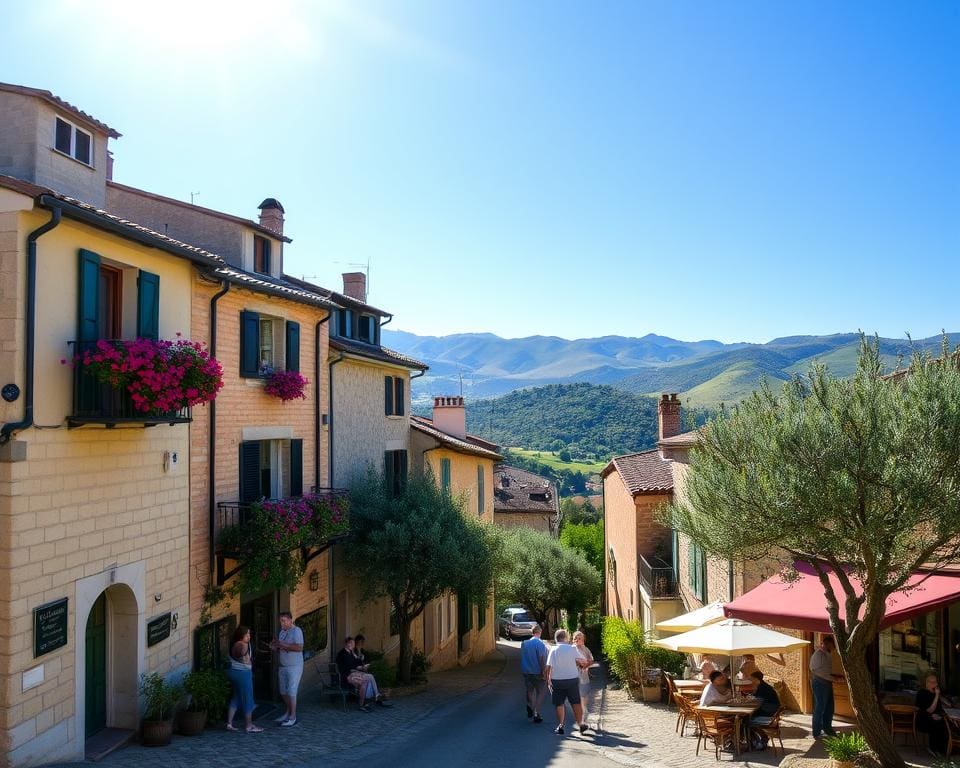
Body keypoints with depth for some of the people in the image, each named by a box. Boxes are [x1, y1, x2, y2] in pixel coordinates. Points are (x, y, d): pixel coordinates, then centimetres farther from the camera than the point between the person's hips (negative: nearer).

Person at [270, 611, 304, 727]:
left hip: (294, 667, -8)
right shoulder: (282, 632, 13)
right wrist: (275, 646, -1)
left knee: (291, 692, -5)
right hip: (282, 666, 8)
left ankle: (293, 717, 2)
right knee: (283, 691, 12)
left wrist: (284, 645, -23)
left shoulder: (296, 631, -12)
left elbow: (300, 648, -21)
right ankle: (288, 712, 27)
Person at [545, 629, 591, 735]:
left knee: (559, 704, 9)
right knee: (576, 703, 13)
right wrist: (581, 665, 18)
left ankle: (560, 725, 8)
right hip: (572, 679, 0)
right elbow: (581, 661, -5)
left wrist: (548, 680, -1)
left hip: (557, 680, 0)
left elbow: (548, 667, -11)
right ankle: (580, 723, 17)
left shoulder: (553, 650, -6)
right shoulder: (572, 648, -5)